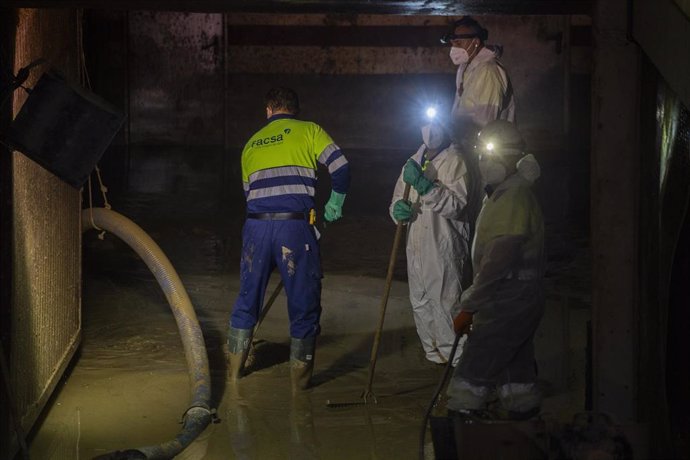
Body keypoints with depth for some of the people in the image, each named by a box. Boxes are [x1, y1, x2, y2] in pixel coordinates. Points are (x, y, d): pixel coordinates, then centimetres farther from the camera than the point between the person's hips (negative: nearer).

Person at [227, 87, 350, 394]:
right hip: (295, 227, -4)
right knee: (304, 305, 8)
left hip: (256, 227, 4)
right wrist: (335, 204, 11)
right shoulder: (309, 131, 9)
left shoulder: (251, 144, 22)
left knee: (247, 300, 19)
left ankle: (234, 370, 30)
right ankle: (299, 381, 13)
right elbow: (340, 167, -4)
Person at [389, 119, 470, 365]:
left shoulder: (456, 162, -7)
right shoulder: (413, 162, 16)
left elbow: (458, 204, -18)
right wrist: (398, 208, -7)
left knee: (445, 302, -9)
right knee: (420, 303, 14)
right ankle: (434, 354, 28)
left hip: (444, 246, -7)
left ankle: (458, 358, 0)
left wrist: (424, 185, -27)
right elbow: (397, 198, 18)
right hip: (416, 245, 7)